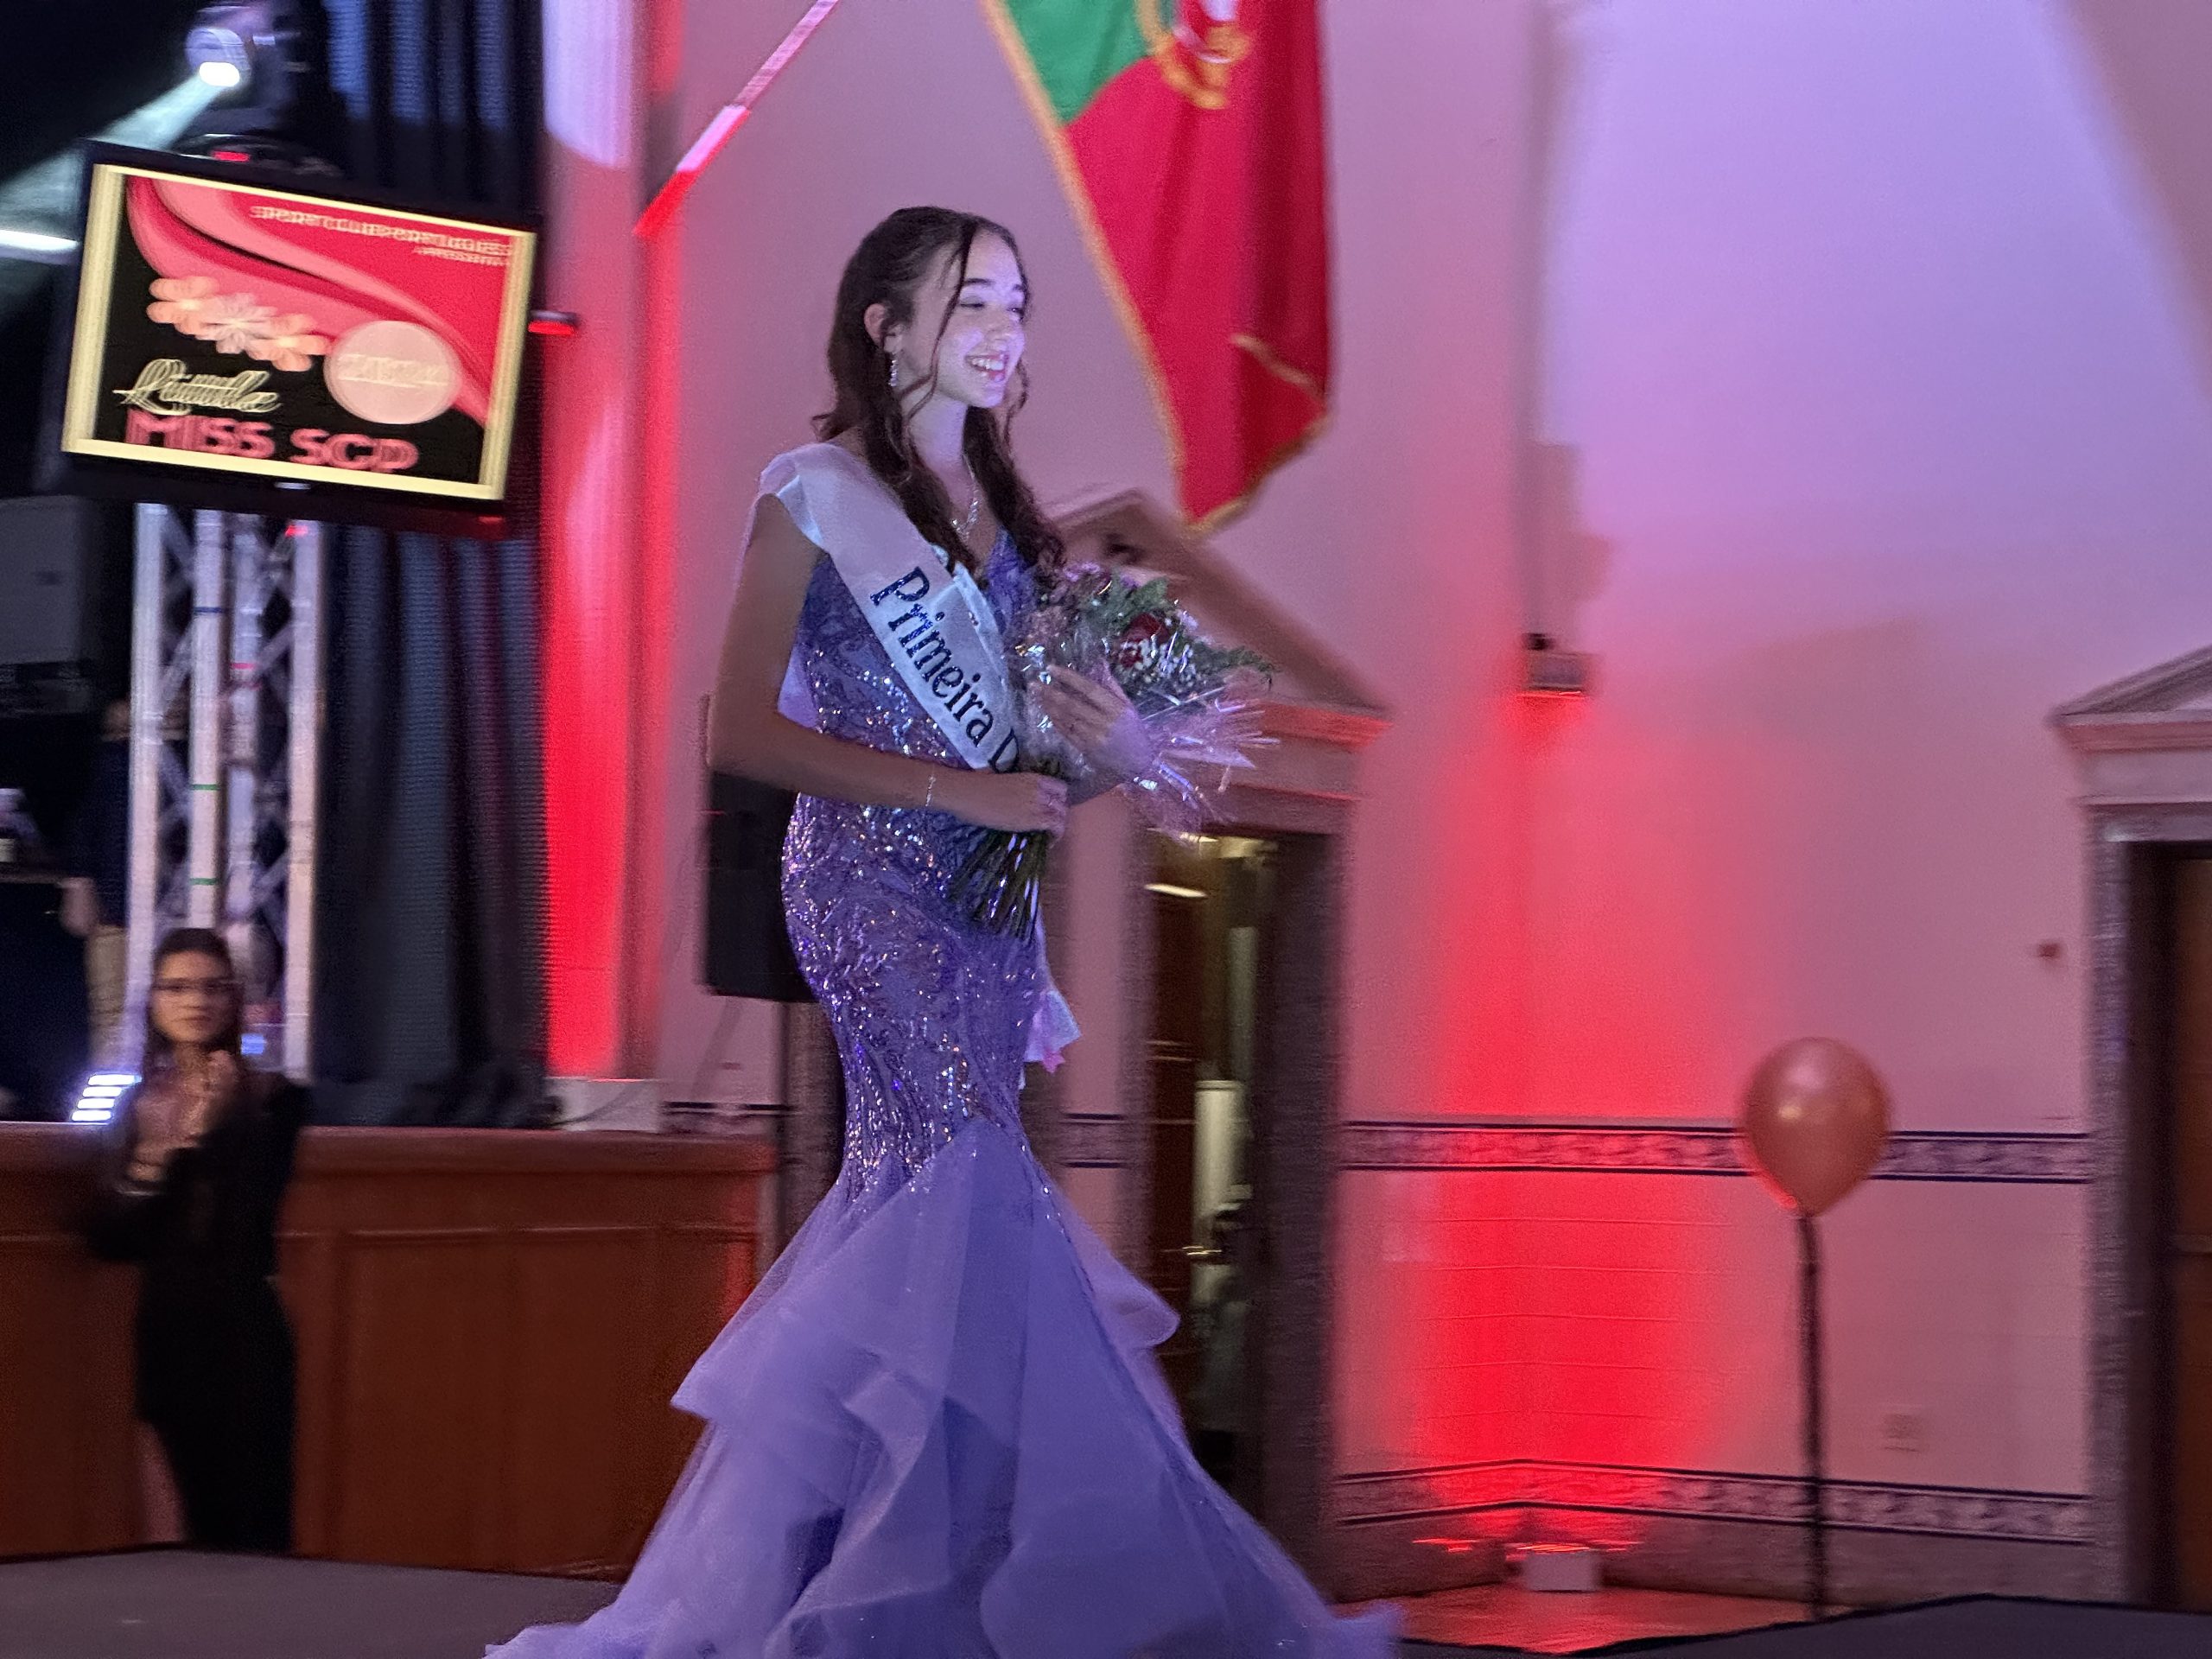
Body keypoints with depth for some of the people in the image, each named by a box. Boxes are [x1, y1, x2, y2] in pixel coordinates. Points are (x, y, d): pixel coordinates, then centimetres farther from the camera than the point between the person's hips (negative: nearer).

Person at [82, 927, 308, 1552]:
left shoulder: (273, 1100, -1)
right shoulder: (137, 1107, 10)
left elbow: (259, 1221, -9)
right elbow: (106, 1238, 4)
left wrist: (209, 1136, -17)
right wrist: (152, 1159, -11)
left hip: (247, 1336, -4)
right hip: (169, 1337, 4)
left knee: (258, 1531, -8)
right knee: (203, 1527, 6)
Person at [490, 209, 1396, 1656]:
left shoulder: (999, 504, 15)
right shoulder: (817, 493, -4)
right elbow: (743, 730, -10)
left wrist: (1106, 740, -2)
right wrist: (952, 790, -17)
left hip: (986, 896, 7)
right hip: (872, 883, -7)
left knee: (923, 1202, 6)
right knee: (972, 1182, -15)